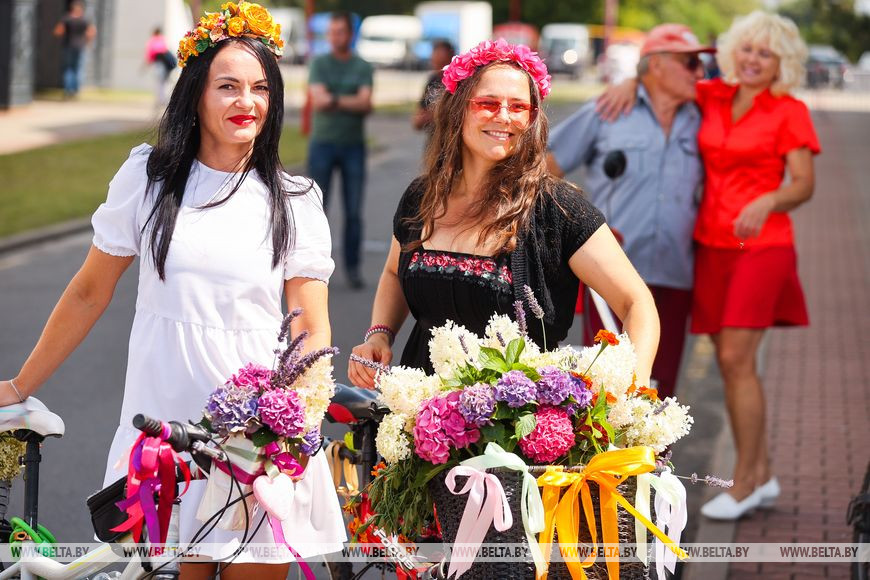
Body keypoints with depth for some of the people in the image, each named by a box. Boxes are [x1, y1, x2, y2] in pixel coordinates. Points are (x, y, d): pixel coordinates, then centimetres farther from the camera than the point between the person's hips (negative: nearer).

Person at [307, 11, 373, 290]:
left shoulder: (363, 68, 6)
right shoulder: (319, 64, 3)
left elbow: (365, 104, -9)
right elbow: (318, 102, -11)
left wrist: (335, 100, -13)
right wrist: (353, 103, -11)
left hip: (353, 145, 1)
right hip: (322, 143, -1)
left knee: (354, 212, 0)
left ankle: (353, 268, 7)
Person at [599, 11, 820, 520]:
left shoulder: (790, 112, -4)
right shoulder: (715, 97, 9)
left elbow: (805, 185, -9)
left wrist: (768, 202, -29)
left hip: (760, 245, -5)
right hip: (712, 244, 6)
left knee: (736, 359, -11)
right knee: (734, 363, 8)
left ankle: (744, 482, -2)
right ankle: (763, 477, 17)